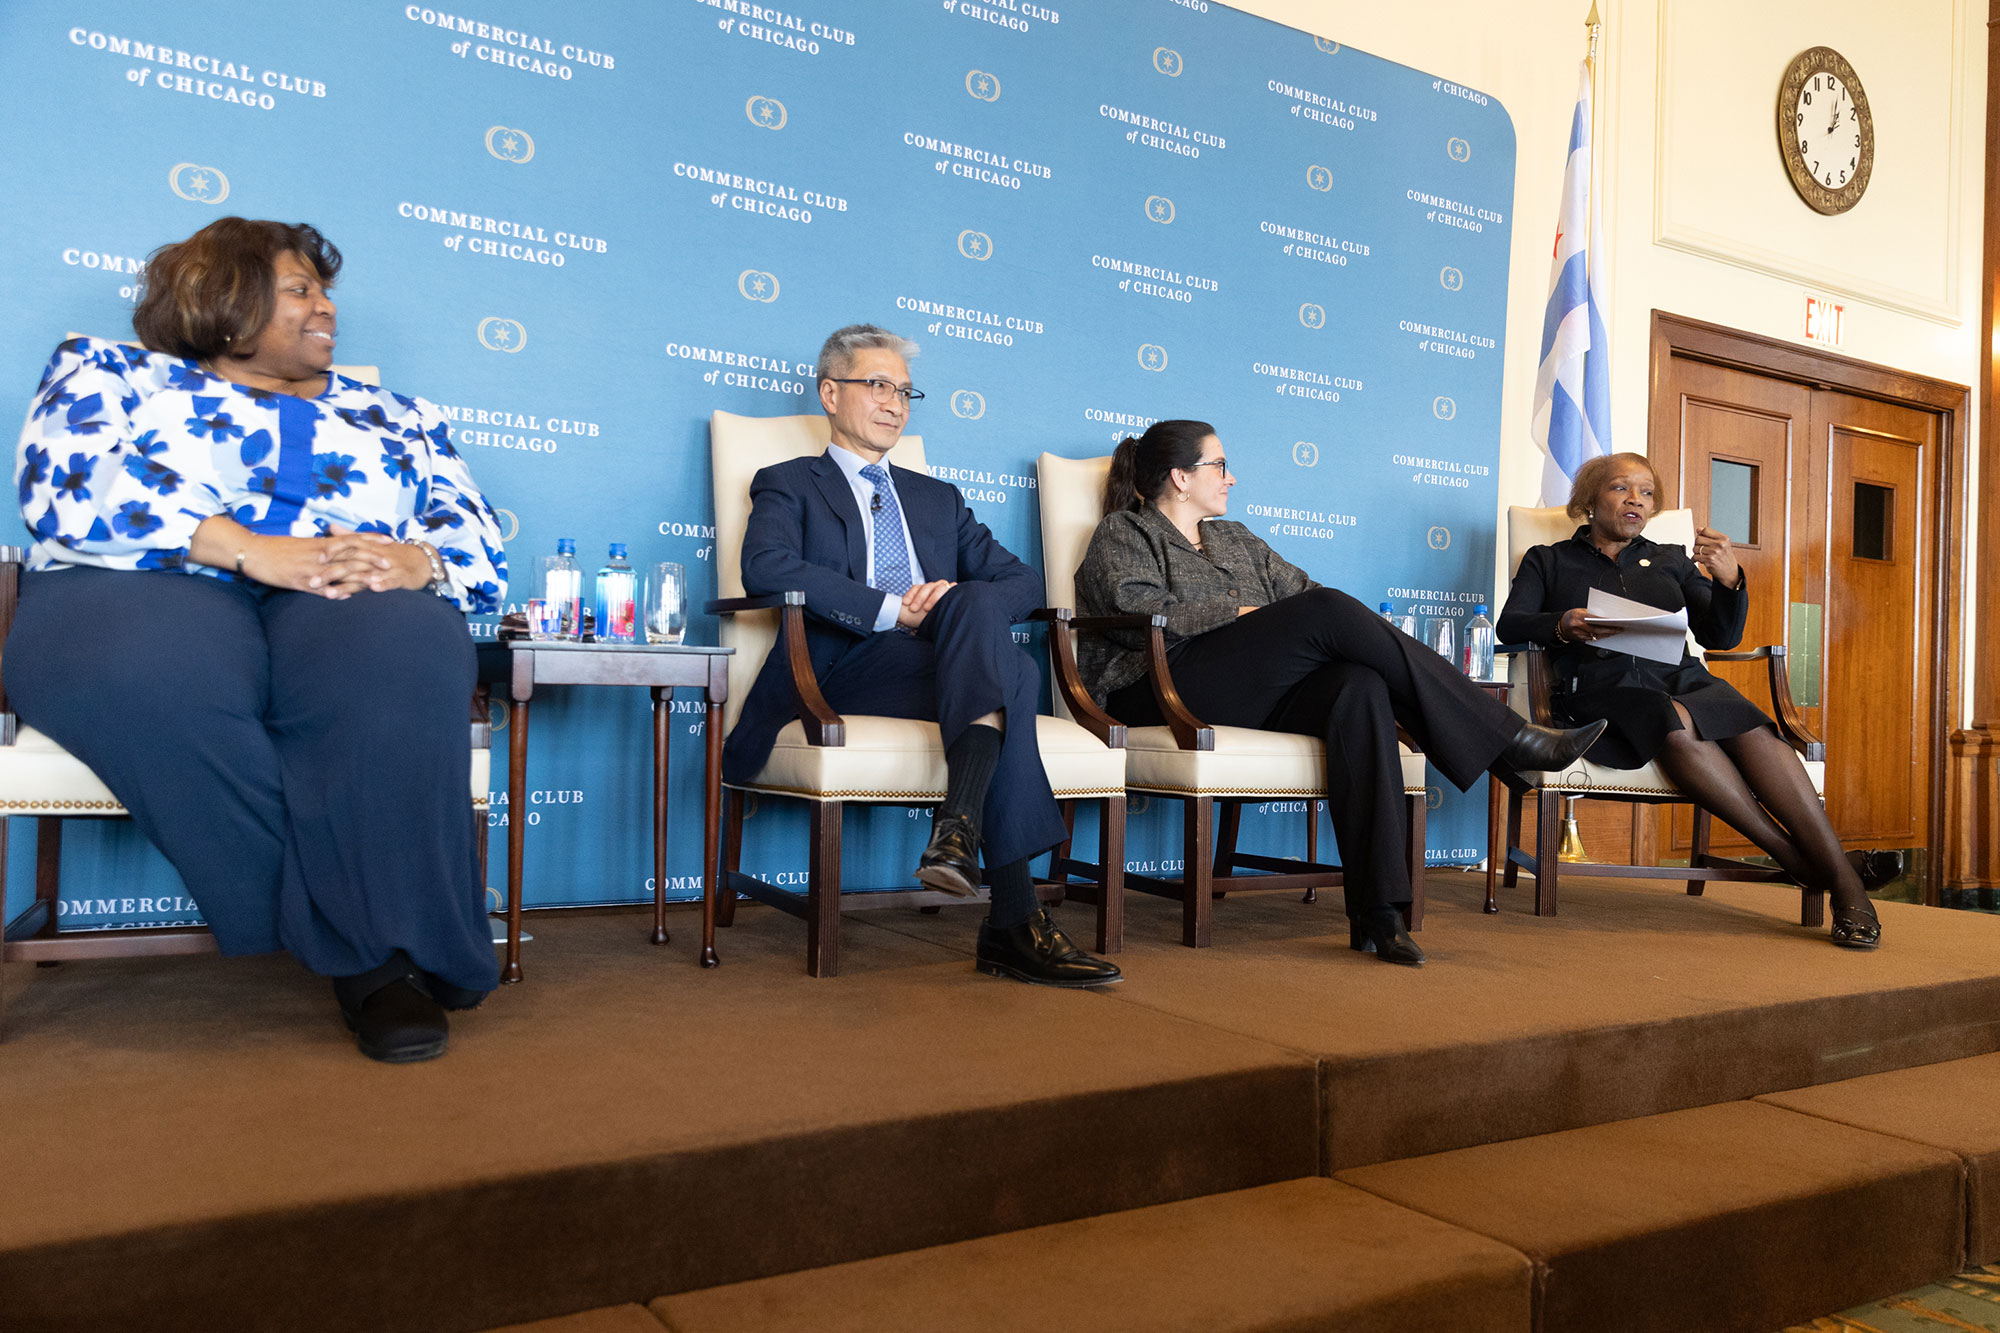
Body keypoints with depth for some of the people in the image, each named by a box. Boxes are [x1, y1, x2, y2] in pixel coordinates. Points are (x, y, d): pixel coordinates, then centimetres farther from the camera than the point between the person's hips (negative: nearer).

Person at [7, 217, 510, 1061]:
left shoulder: (392, 416, 29)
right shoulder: (108, 371, 22)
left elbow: (480, 546, 16)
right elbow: (68, 485, 0)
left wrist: (416, 560, -10)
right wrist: (248, 549, -15)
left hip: (349, 607, 1)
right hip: (154, 586, -1)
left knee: (402, 648, -36)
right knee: (141, 667, -38)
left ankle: (388, 952, -27)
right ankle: (369, 948, -28)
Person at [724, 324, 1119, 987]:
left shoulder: (938, 498, 33)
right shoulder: (789, 485, 18)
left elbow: (1022, 579, 20)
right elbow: (765, 567, -6)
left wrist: (964, 605, -5)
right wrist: (889, 609, -15)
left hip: (948, 661, 4)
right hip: (850, 667, -4)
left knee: (978, 602, -33)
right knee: (1009, 668, -33)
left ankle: (960, 827, -44)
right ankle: (1014, 917, -41)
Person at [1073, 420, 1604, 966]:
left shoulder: (1235, 539, 33)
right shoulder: (1123, 533, 13)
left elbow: (1302, 589, 22)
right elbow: (1137, 610, -7)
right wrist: (1238, 611, -8)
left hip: (1256, 696, 6)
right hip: (1163, 695, -6)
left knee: (1361, 686, -29)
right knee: (1327, 611, -26)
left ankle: (1377, 912, -38)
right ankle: (1510, 741, -23)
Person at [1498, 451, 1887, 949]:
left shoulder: (1671, 560, 25)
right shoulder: (1548, 561, 19)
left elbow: (1721, 636, 12)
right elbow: (1510, 625, 3)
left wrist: (1728, 580, -8)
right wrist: (1560, 625, -19)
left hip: (1682, 680, 3)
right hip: (1603, 691, -3)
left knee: (1752, 729, -32)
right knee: (1676, 724, -38)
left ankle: (1842, 878, -34)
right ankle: (1792, 857, -31)